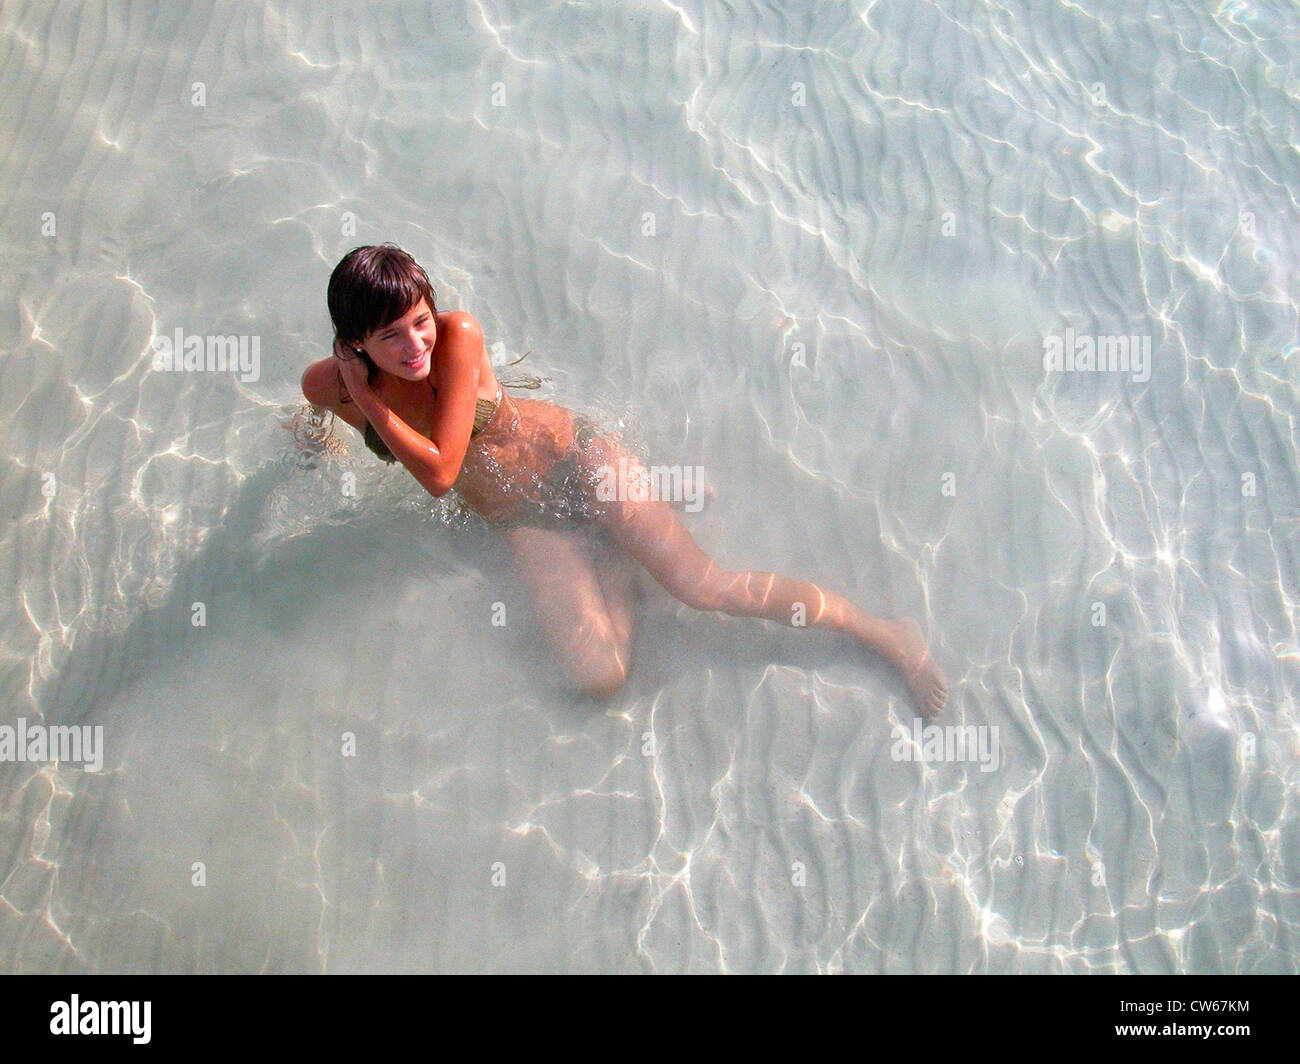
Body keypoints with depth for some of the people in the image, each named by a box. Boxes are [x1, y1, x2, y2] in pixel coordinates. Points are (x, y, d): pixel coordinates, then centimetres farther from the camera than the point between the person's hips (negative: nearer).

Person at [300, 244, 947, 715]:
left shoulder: (456, 336, -23)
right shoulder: (329, 386, -12)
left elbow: (439, 471, -26)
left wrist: (366, 397, -23)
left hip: (572, 453, -3)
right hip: (519, 520, 3)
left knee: (700, 584, -16)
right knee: (597, 680, -16)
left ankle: (883, 632, 2)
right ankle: (614, 558, 14)